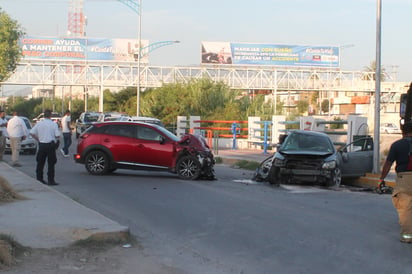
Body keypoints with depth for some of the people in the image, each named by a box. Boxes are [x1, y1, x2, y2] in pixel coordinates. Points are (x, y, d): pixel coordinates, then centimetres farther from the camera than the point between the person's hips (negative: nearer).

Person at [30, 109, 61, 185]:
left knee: (40, 163, 15)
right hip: (50, 145, -3)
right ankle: (50, 180, -1)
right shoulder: (53, 124, -8)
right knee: (51, 163, 1)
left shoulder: (39, 124, 2)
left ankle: (39, 178, 20)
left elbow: (32, 133, 1)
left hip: (41, 145, 4)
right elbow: (57, 135, -11)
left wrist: (38, 139, 12)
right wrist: (56, 139, 11)